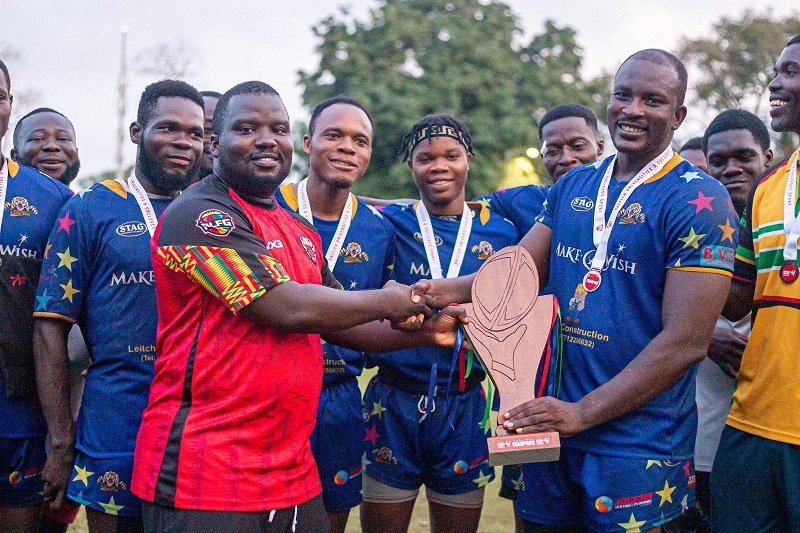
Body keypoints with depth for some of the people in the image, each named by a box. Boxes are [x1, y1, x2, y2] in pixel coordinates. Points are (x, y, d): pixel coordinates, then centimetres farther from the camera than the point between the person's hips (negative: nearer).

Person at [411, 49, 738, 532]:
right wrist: (446, 290, -16)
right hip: (550, 424, 6)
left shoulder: (699, 200, -11)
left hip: (638, 444, -5)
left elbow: (686, 342, -17)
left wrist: (582, 413, -19)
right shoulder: (572, 187, 9)